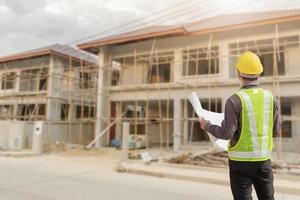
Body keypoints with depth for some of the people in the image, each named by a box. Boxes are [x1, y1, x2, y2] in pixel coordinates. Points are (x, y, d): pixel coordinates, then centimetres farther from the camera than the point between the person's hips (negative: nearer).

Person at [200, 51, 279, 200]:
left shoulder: (235, 100, -16)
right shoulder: (271, 98, -2)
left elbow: (227, 134, -16)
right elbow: (275, 130, 5)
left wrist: (207, 126, -1)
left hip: (241, 160, -4)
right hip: (264, 159, 4)